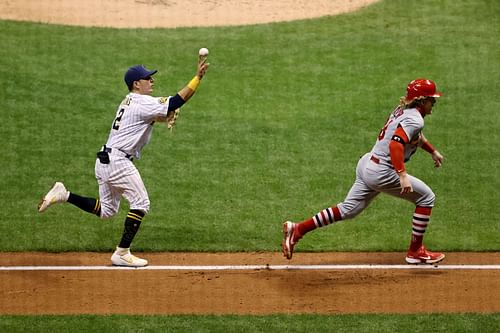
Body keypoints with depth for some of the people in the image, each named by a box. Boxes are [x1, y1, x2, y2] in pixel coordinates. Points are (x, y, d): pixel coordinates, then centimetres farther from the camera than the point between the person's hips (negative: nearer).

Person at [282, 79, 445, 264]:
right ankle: (415, 252, 9)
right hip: (382, 172, -9)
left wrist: (433, 151, 46)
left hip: (367, 165, 9)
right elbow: (396, 144, -31)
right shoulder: (414, 119, -16)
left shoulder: (403, 111, 15)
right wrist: (402, 175, -38)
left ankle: (298, 229, 8)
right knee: (426, 197, 5)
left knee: (348, 209, 14)